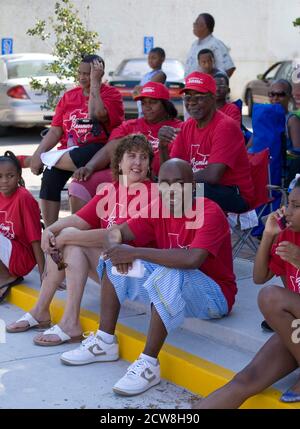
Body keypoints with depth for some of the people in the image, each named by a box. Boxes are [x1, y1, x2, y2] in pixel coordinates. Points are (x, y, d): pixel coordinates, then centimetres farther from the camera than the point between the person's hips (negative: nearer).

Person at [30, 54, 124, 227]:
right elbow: (55, 131, 10)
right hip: (69, 153, 4)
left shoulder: (112, 94, 3)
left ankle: (49, 159, -14)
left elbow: (96, 114, -18)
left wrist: (94, 82, -10)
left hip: (97, 152, -4)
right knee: (50, 176, -26)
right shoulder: (69, 96, 17)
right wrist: (37, 154, -5)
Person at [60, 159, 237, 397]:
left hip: (213, 296, -8)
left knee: (170, 274, -38)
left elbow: (193, 259, -39)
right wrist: (119, 244, -26)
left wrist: (135, 252, -34)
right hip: (169, 287, 8)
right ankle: (105, 342, 0)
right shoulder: (159, 209, -1)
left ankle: (149, 363, -32)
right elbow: (119, 231, 0)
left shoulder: (210, 213, -23)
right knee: (115, 260, 1)